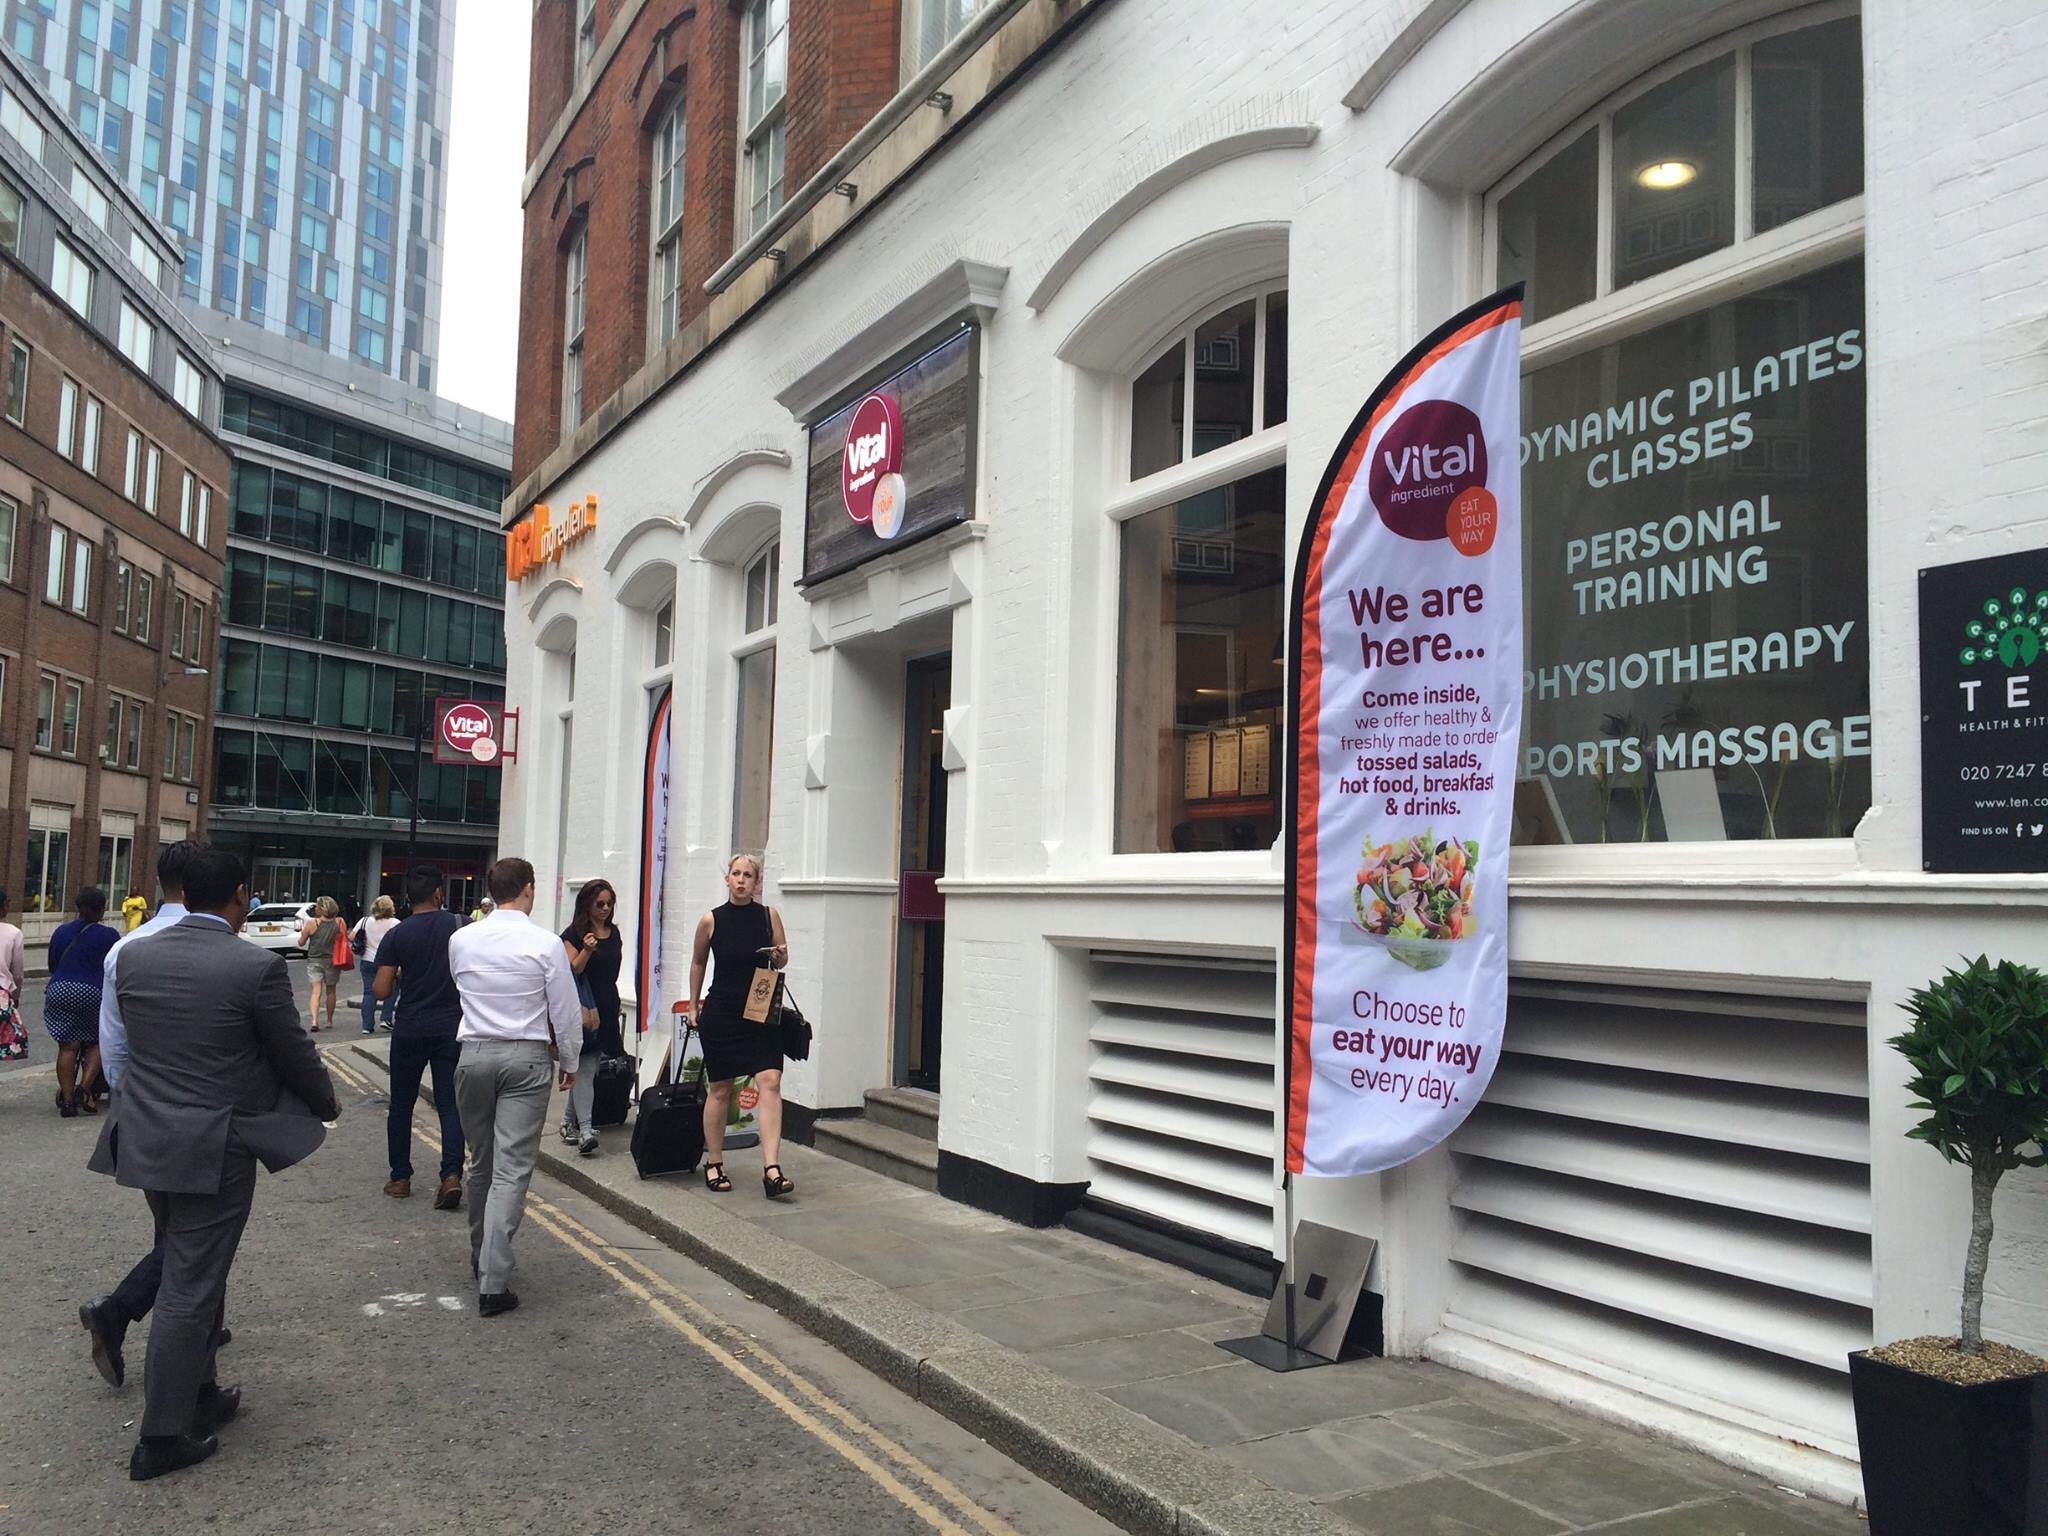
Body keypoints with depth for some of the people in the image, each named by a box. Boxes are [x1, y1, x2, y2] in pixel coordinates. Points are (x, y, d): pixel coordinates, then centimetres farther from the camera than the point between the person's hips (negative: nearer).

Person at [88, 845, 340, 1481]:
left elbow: (129, 1040, 12)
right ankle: (161, 1437, 12)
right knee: (190, 1287, 3)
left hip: (147, 1139, 7)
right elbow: (294, 1053, -8)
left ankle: (197, 1395, 35)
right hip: (213, 1149, -6)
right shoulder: (258, 967, -18)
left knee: (191, 1274, 22)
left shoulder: (133, 956, -1)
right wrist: (328, 1103, 11)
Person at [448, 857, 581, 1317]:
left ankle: (482, 1256, 33)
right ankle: (492, 1282, -11)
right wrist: (569, 1062, 10)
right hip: (526, 1058, -4)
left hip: (474, 1054, 4)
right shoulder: (546, 944, -10)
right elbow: (566, 1012, -5)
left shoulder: (461, 940, 1)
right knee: (512, 1170, -5)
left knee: (481, 1162, 19)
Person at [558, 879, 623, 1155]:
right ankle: (585, 1129, -15)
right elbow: (571, 972, -11)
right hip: (584, 1007, -6)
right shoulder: (574, 933, -6)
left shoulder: (614, 932, 12)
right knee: (586, 1067, -11)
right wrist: (587, 950, -25)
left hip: (607, 1006, 6)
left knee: (586, 1068, 11)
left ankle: (569, 1120, 23)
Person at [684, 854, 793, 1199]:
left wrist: (780, 956, -10)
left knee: (770, 1082, -13)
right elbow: (698, 963, 12)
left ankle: (771, 1169, -15)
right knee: (720, 1090, 7)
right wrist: (693, 1005, 15)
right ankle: (713, 1164, 24)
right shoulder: (711, 920, -3)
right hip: (720, 1013, -1)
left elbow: (782, 961, 13)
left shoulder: (769, 916, 0)